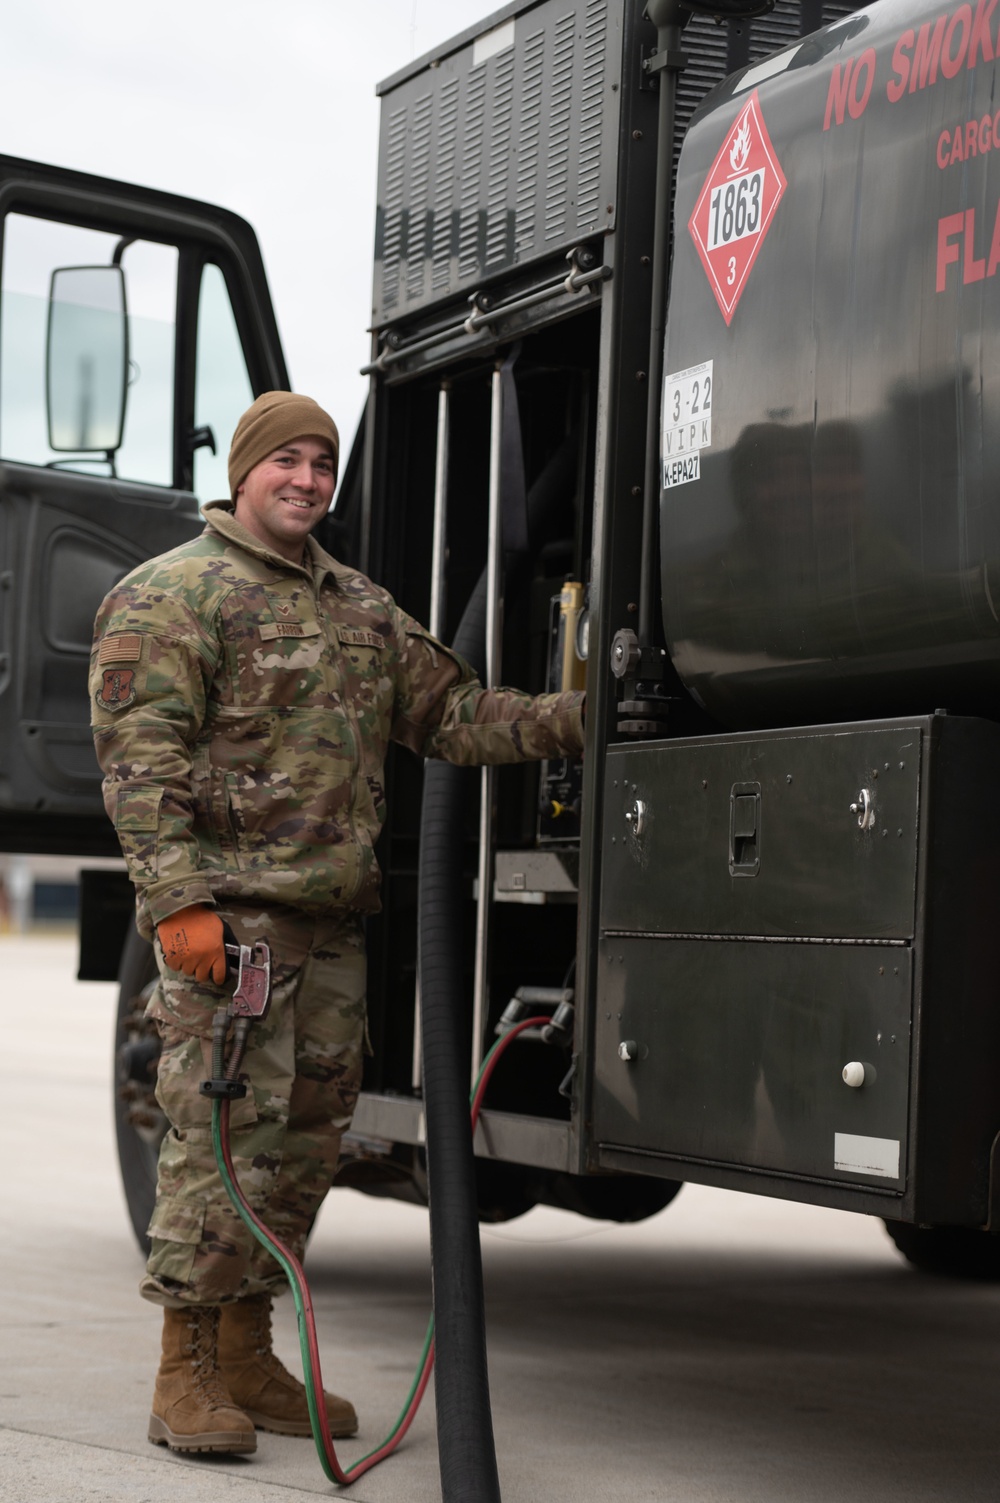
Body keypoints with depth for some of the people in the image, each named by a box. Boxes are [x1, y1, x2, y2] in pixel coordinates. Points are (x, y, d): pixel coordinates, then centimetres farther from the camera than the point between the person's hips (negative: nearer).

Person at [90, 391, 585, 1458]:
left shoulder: (362, 608, 20)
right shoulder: (172, 595, -2)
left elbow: (451, 713, 18)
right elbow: (140, 761, -10)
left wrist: (571, 722, 2)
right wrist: (179, 901, -20)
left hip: (331, 919, 7)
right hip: (228, 911, -7)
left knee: (305, 1139, 9)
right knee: (224, 1133, -10)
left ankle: (247, 1356, 20)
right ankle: (186, 1376, -1)